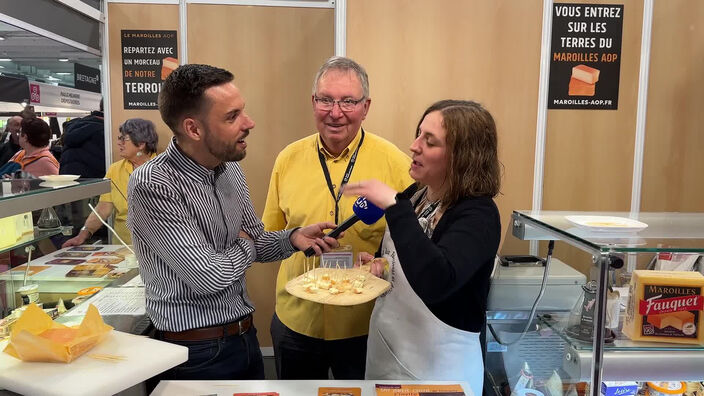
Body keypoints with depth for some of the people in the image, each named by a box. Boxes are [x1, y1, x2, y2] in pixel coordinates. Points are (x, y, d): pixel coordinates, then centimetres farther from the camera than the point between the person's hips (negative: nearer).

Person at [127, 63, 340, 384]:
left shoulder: (231, 170, 0)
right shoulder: (150, 185, -23)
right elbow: (209, 276, -26)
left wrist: (293, 238, -9)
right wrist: (245, 247, -6)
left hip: (245, 337, 7)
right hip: (196, 352, -6)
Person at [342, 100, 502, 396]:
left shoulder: (477, 215, -21)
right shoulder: (413, 196, 0)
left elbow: (435, 283, -38)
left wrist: (394, 207, -34)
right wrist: (377, 266, -6)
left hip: (435, 365, -7)